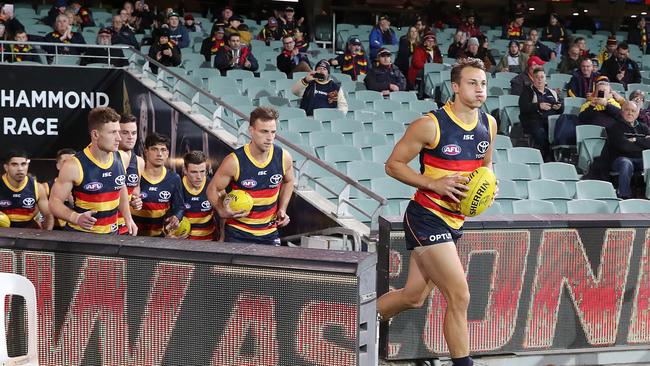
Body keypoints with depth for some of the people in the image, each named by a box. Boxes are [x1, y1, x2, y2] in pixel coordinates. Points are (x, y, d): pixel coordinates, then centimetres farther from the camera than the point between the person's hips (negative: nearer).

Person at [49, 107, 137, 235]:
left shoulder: (120, 159, -2)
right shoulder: (74, 166, -17)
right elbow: (55, 202, -12)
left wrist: (128, 218, 9)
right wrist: (76, 218, -28)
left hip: (112, 234, 4)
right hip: (80, 234, -4)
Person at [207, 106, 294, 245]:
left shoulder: (284, 158, -6)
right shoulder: (234, 161, -17)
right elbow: (213, 189, -4)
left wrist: (282, 209, 6)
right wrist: (222, 211, -20)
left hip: (269, 234, 3)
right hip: (238, 234, -3)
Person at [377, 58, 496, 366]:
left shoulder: (488, 124, 4)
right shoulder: (430, 125, -17)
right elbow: (393, 164, -10)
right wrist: (434, 184, -21)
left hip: (455, 221, 8)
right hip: (426, 217, -7)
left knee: (414, 297, 15)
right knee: (459, 296, -14)